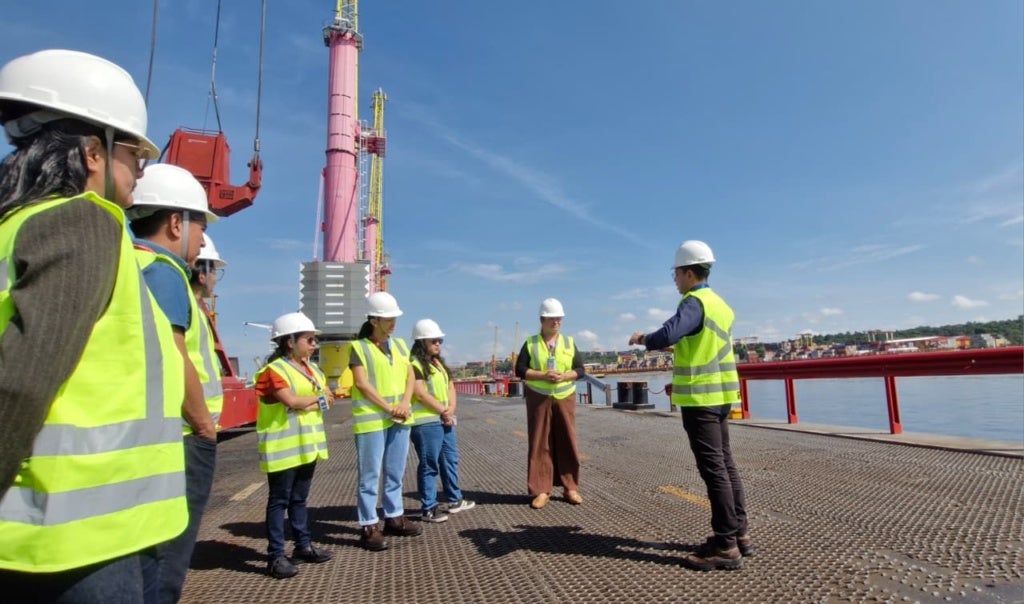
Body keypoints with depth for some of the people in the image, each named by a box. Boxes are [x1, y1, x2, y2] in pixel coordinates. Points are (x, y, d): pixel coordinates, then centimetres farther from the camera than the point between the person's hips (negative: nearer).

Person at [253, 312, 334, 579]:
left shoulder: (313, 369, 12)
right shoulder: (274, 370, -13)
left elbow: (328, 399, 6)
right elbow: (292, 401, -24)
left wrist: (306, 402, -12)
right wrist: (318, 398, -9)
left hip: (307, 444, 8)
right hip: (283, 447, -7)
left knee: (299, 498, 17)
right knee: (279, 501, 1)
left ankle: (303, 546, 26)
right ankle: (275, 556, 10)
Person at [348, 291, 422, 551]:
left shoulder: (400, 345, 12)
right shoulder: (359, 347, -6)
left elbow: (410, 376, 9)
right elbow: (361, 384, -13)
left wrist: (405, 403, -8)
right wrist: (389, 408, -16)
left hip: (399, 418, 6)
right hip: (371, 419, -6)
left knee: (395, 473, 15)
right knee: (370, 475, 1)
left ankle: (394, 517, 28)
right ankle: (369, 527, 12)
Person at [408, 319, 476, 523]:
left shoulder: (439, 363, 16)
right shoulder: (414, 365, -13)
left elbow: (450, 386, 14)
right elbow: (420, 394, -20)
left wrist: (451, 409, -4)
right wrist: (443, 411, -12)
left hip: (445, 420, 9)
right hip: (425, 423, -9)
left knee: (450, 460, 17)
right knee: (429, 466, -1)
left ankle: (455, 500, 30)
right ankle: (429, 509, 10)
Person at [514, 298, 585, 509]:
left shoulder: (569, 342, 7)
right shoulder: (531, 343, 2)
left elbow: (580, 369, 5)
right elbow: (520, 369, -4)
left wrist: (564, 376, -14)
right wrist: (542, 375, -18)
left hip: (564, 398, 2)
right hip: (538, 398, -2)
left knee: (567, 442, 4)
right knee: (540, 444, 1)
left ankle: (571, 487, 15)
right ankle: (541, 490, 8)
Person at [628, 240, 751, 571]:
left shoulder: (695, 302, -15)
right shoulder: (720, 304, 13)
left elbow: (668, 335, -30)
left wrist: (643, 339, -13)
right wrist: (680, 348, 26)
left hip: (700, 398, -9)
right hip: (719, 395, 9)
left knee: (713, 469, -3)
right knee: (725, 464, 15)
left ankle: (725, 546, 5)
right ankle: (739, 534, 25)